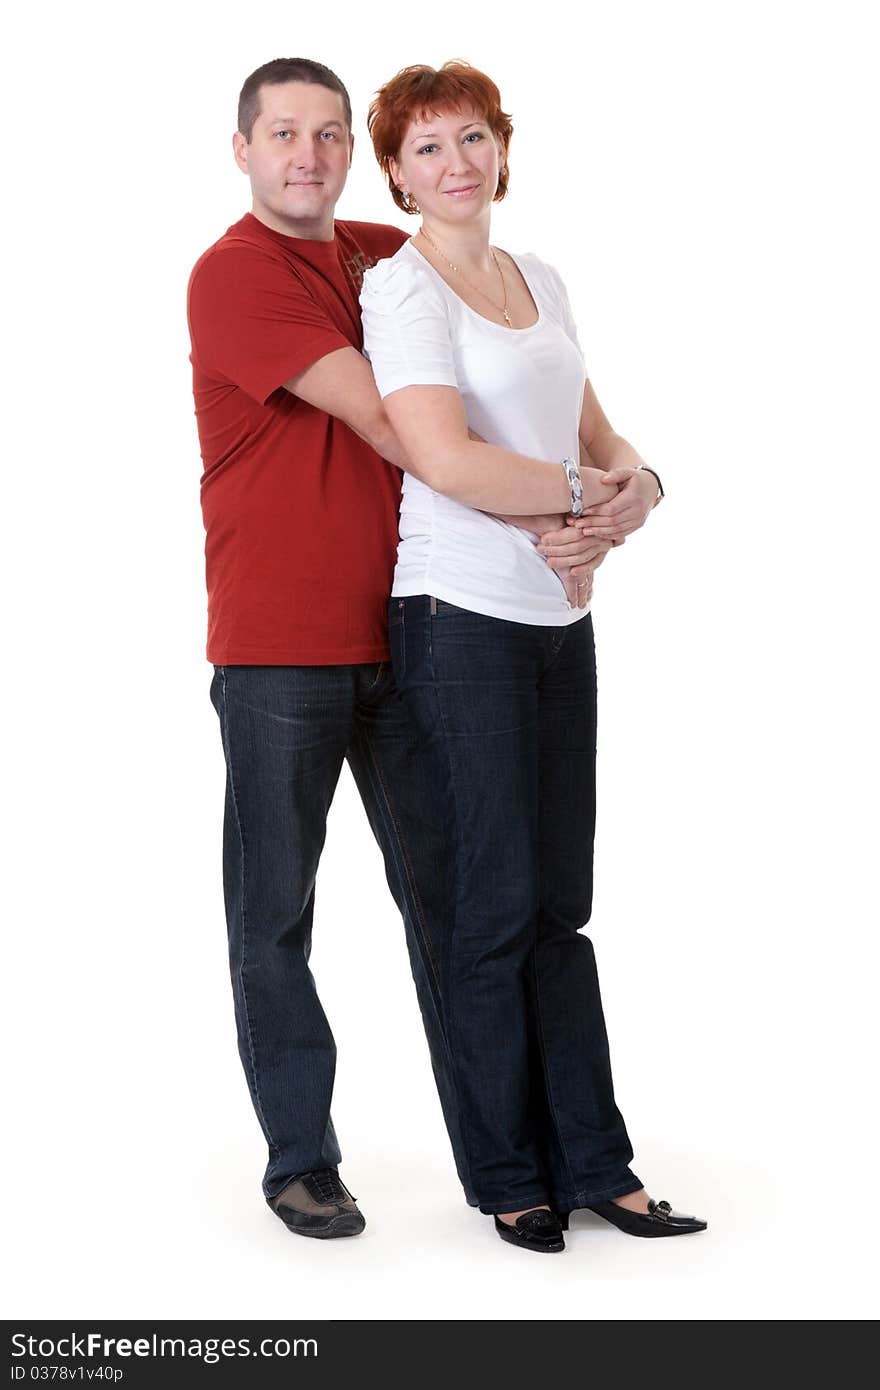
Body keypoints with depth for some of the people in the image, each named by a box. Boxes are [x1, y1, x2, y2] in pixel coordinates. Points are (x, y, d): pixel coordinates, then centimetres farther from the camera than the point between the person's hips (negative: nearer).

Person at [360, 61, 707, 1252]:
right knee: (496, 902, -1)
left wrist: (635, 478, -3)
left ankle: (591, 1163, 16)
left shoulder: (540, 280, 17)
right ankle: (508, 1173, 13)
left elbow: (592, 432, 19)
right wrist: (584, 495, -12)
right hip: (461, 616, -7)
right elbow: (442, 455, -18)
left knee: (559, 900, 9)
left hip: (559, 616, 7)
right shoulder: (401, 286, -6)